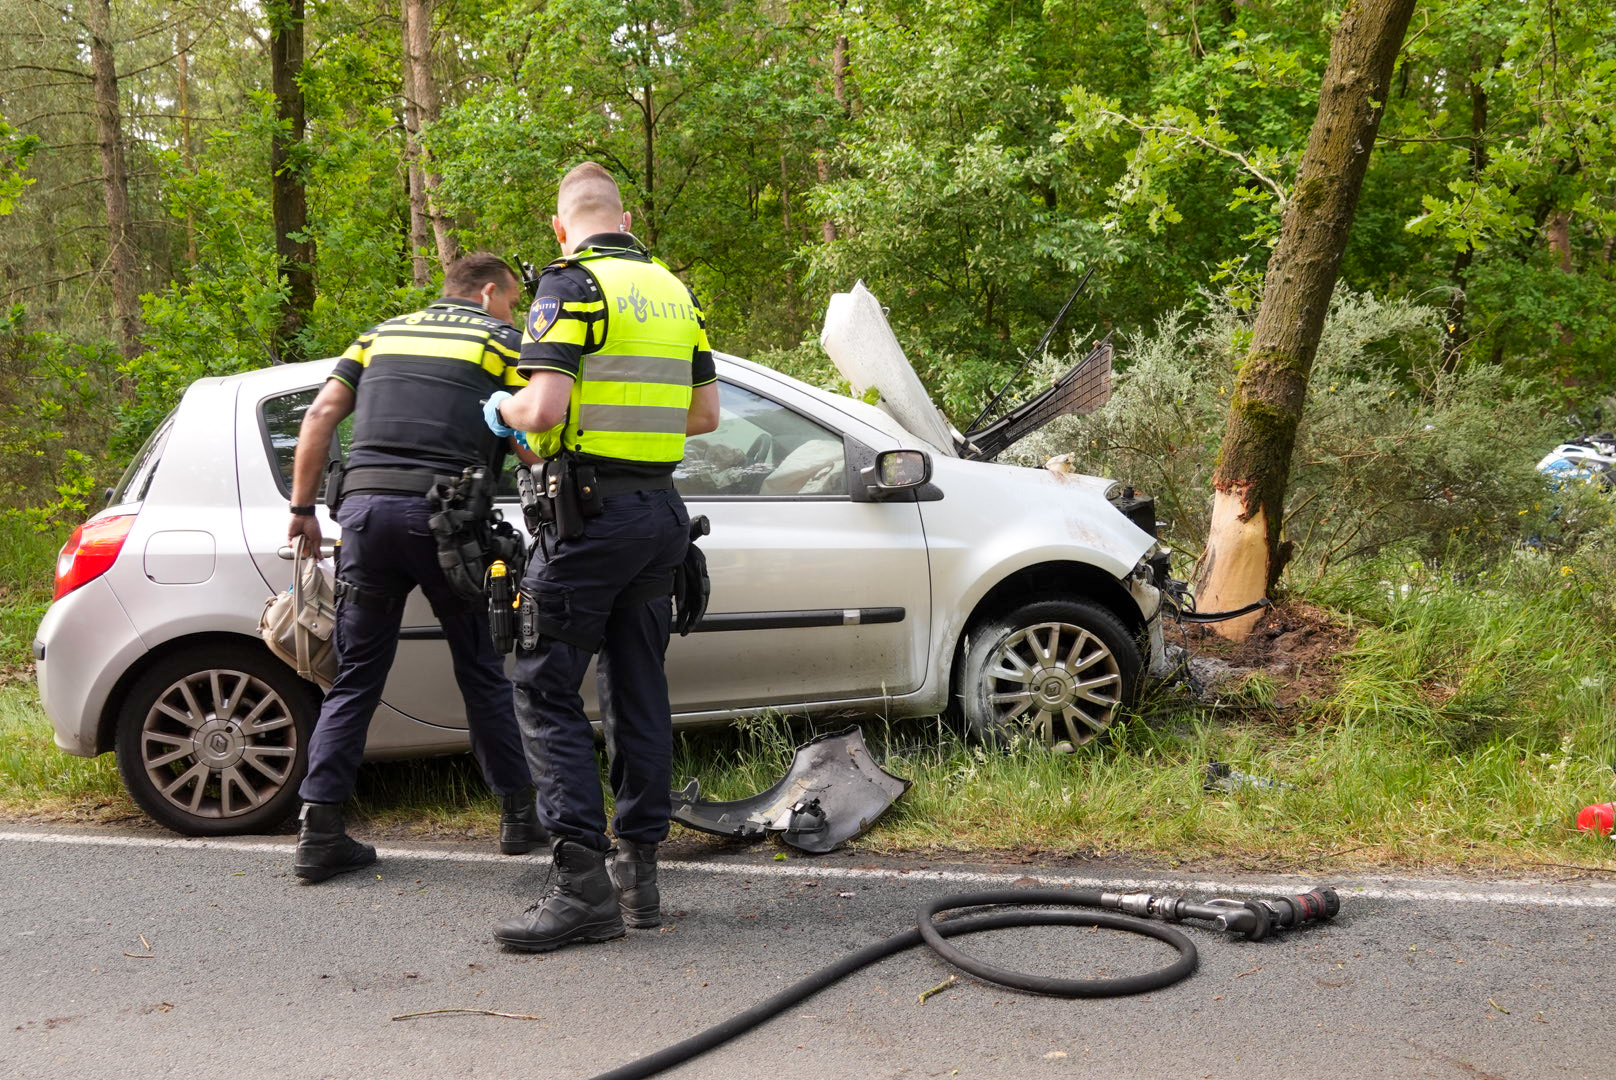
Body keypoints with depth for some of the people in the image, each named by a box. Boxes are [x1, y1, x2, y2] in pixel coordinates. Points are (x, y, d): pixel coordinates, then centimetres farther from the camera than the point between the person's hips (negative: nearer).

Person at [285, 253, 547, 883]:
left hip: (364, 505, 3)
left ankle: (319, 832, 7)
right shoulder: (500, 340, 10)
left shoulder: (383, 334, 23)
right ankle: (518, 816, 18)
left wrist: (302, 508, 14)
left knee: (355, 677, 9)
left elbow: (320, 416, 14)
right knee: (482, 672, 10)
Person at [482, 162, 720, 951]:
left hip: (590, 510, -7)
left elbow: (543, 407, -18)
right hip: (660, 511, 7)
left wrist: (502, 409, 3)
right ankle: (638, 869, 17)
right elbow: (705, 413, 17)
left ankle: (585, 885, -7)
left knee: (545, 690, -2)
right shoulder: (673, 292, 14)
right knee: (638, 689, 12)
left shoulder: (572, 285, -8)